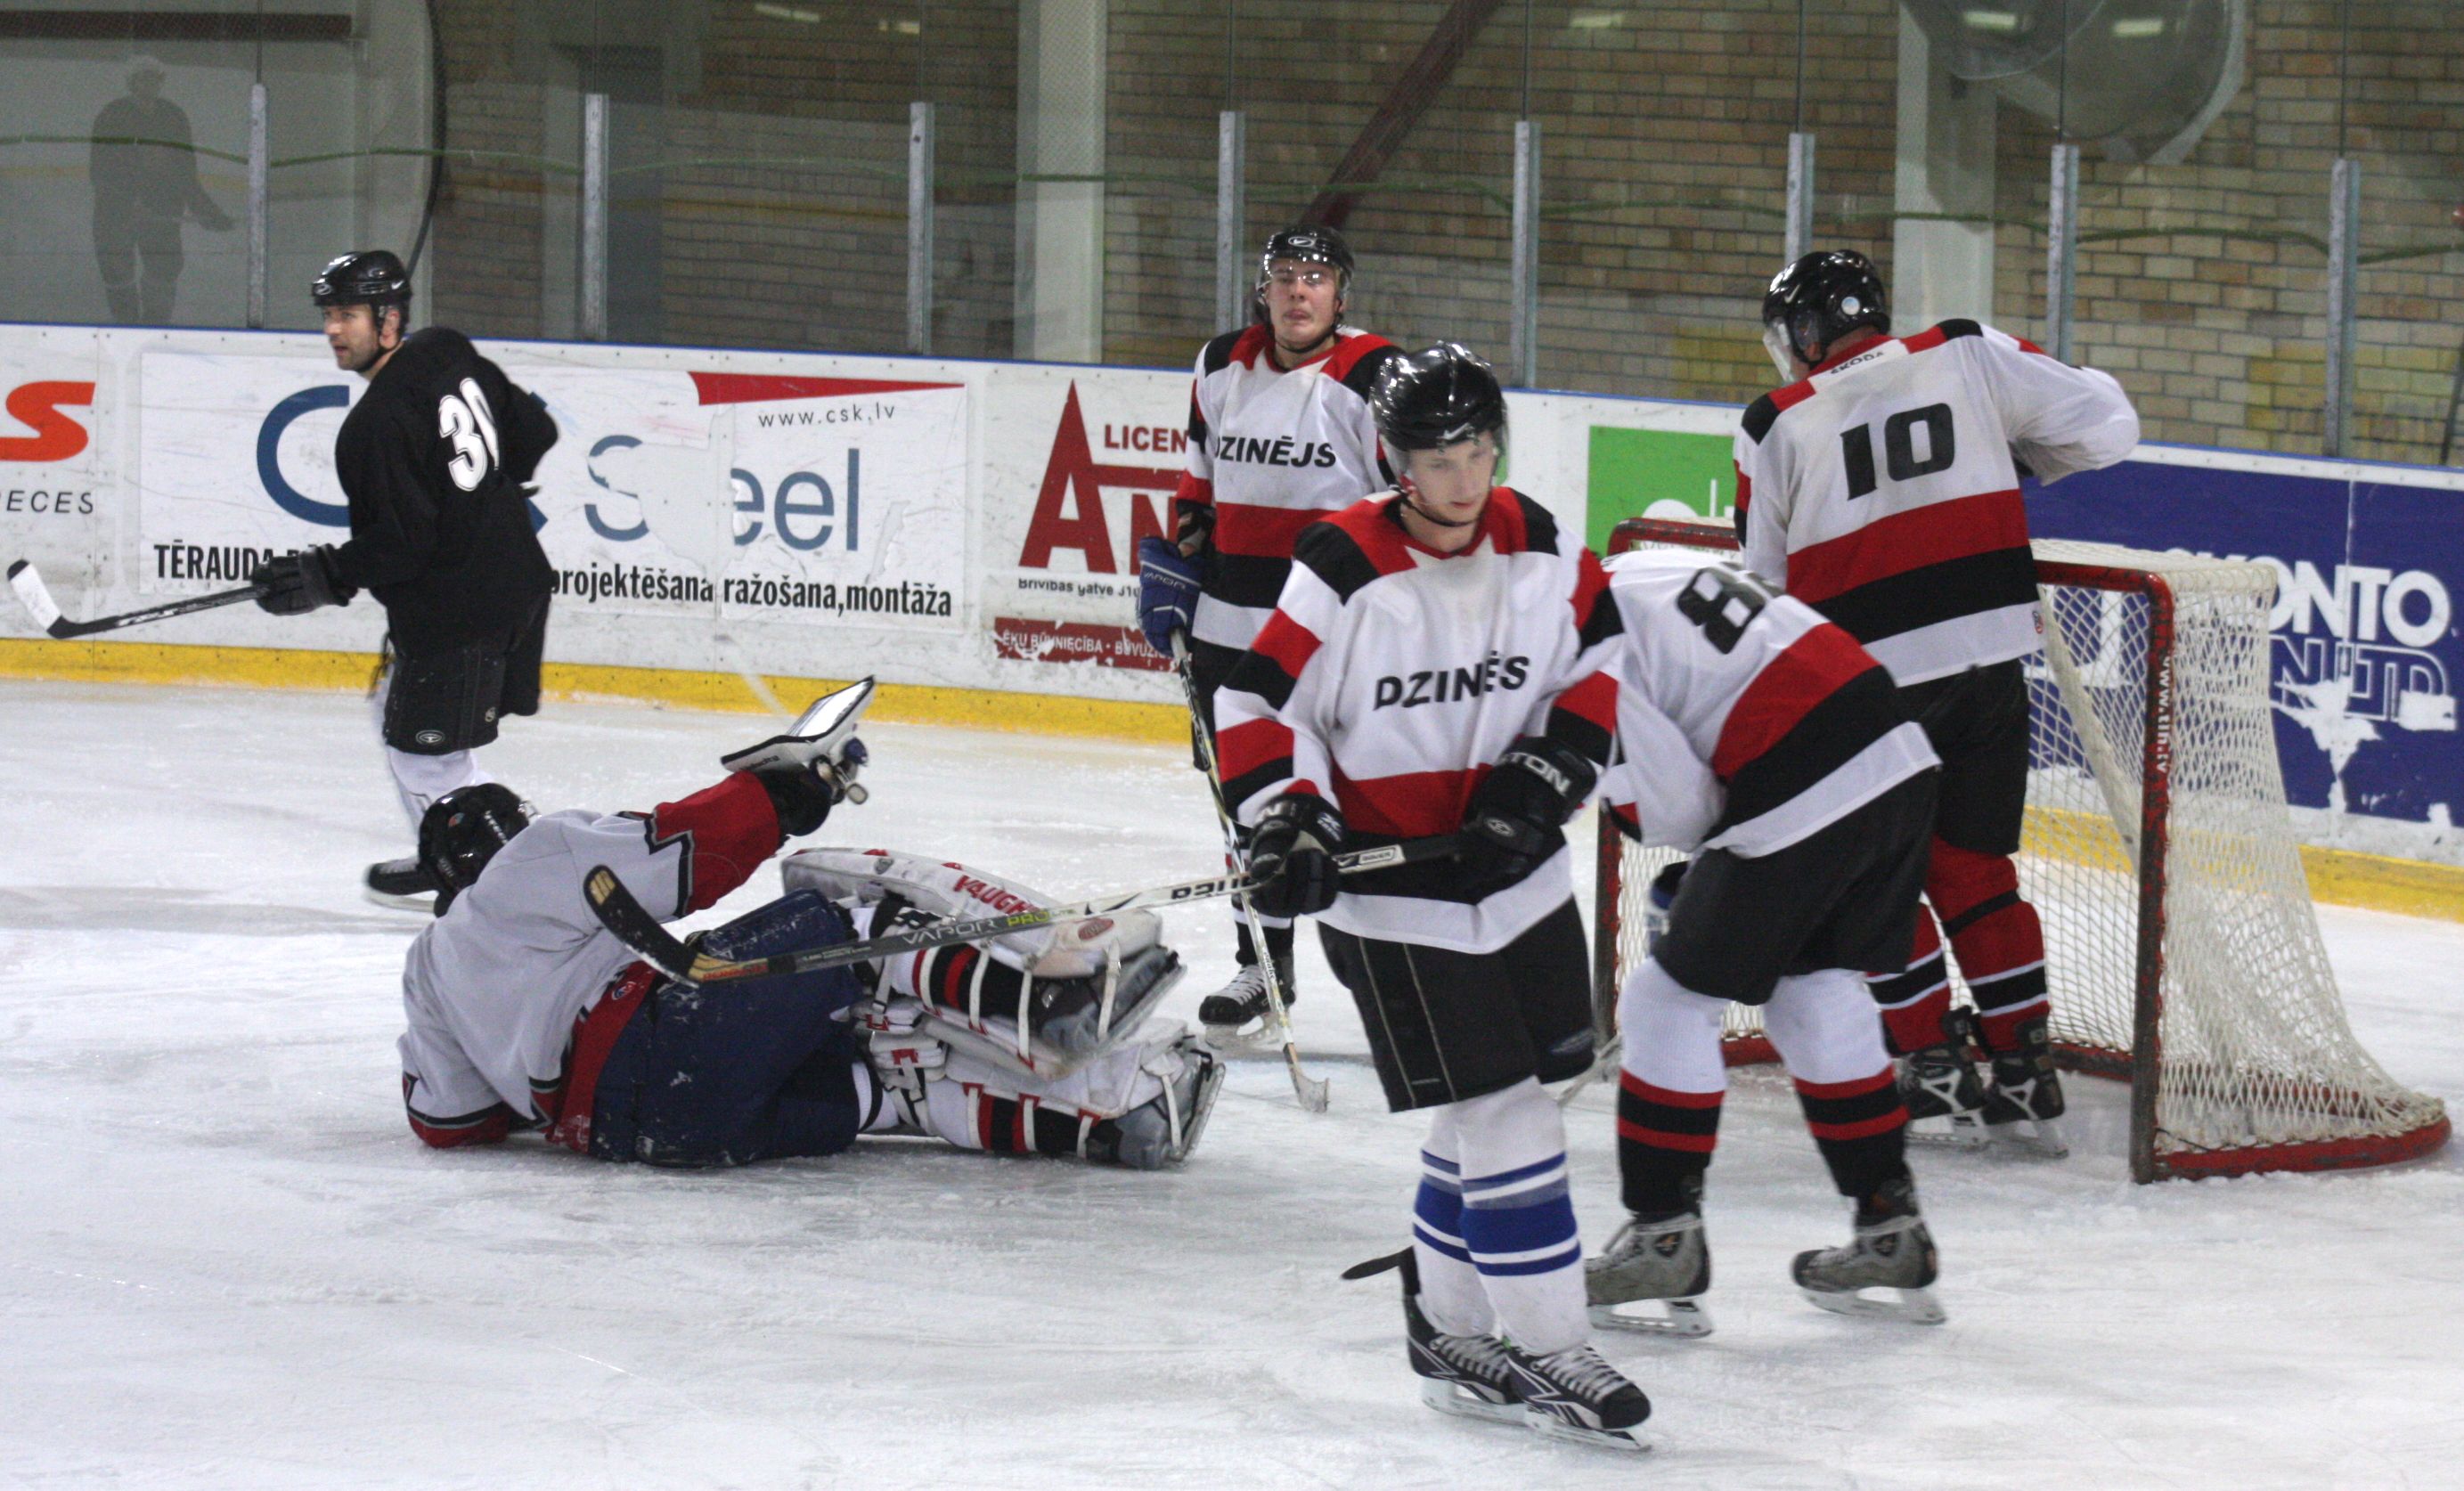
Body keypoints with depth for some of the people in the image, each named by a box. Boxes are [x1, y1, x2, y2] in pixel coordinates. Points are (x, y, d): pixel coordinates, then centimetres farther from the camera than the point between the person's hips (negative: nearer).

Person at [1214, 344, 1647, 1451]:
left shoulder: (1540, 547, -2)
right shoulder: (1342, 571, -17)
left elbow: (1600, 659, 10)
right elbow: (1259, 705, -11)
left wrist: (1550, 766, -3)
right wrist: (1289, 822, -22)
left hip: (1517, 878, 6)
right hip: (1390, 894, -5)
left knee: (1484, 1112, 13)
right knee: (1506, 1112, -9)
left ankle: (1446, 1326, 31)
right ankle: (1549, 1355, -1)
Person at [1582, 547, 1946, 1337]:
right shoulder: (1652, 568, 19)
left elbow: (1671, 805, -10)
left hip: (1799, 810, -9)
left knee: (1672, 1000, 6)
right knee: (1814, 998, 22)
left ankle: (1664, 1241, 11)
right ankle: (1892, 1237, 26)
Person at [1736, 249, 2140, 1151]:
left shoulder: (1780, 425, 2)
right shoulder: (1969, 359, 4)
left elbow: (1764, 585, 9)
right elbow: (2103, 426, 4)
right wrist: (2016, 459, 22)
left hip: (1872, 672, -3)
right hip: (1992, 655, 3)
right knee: (1974, 868, 15)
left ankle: (1934, 1067, 10)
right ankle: (2026, 1075, 13)